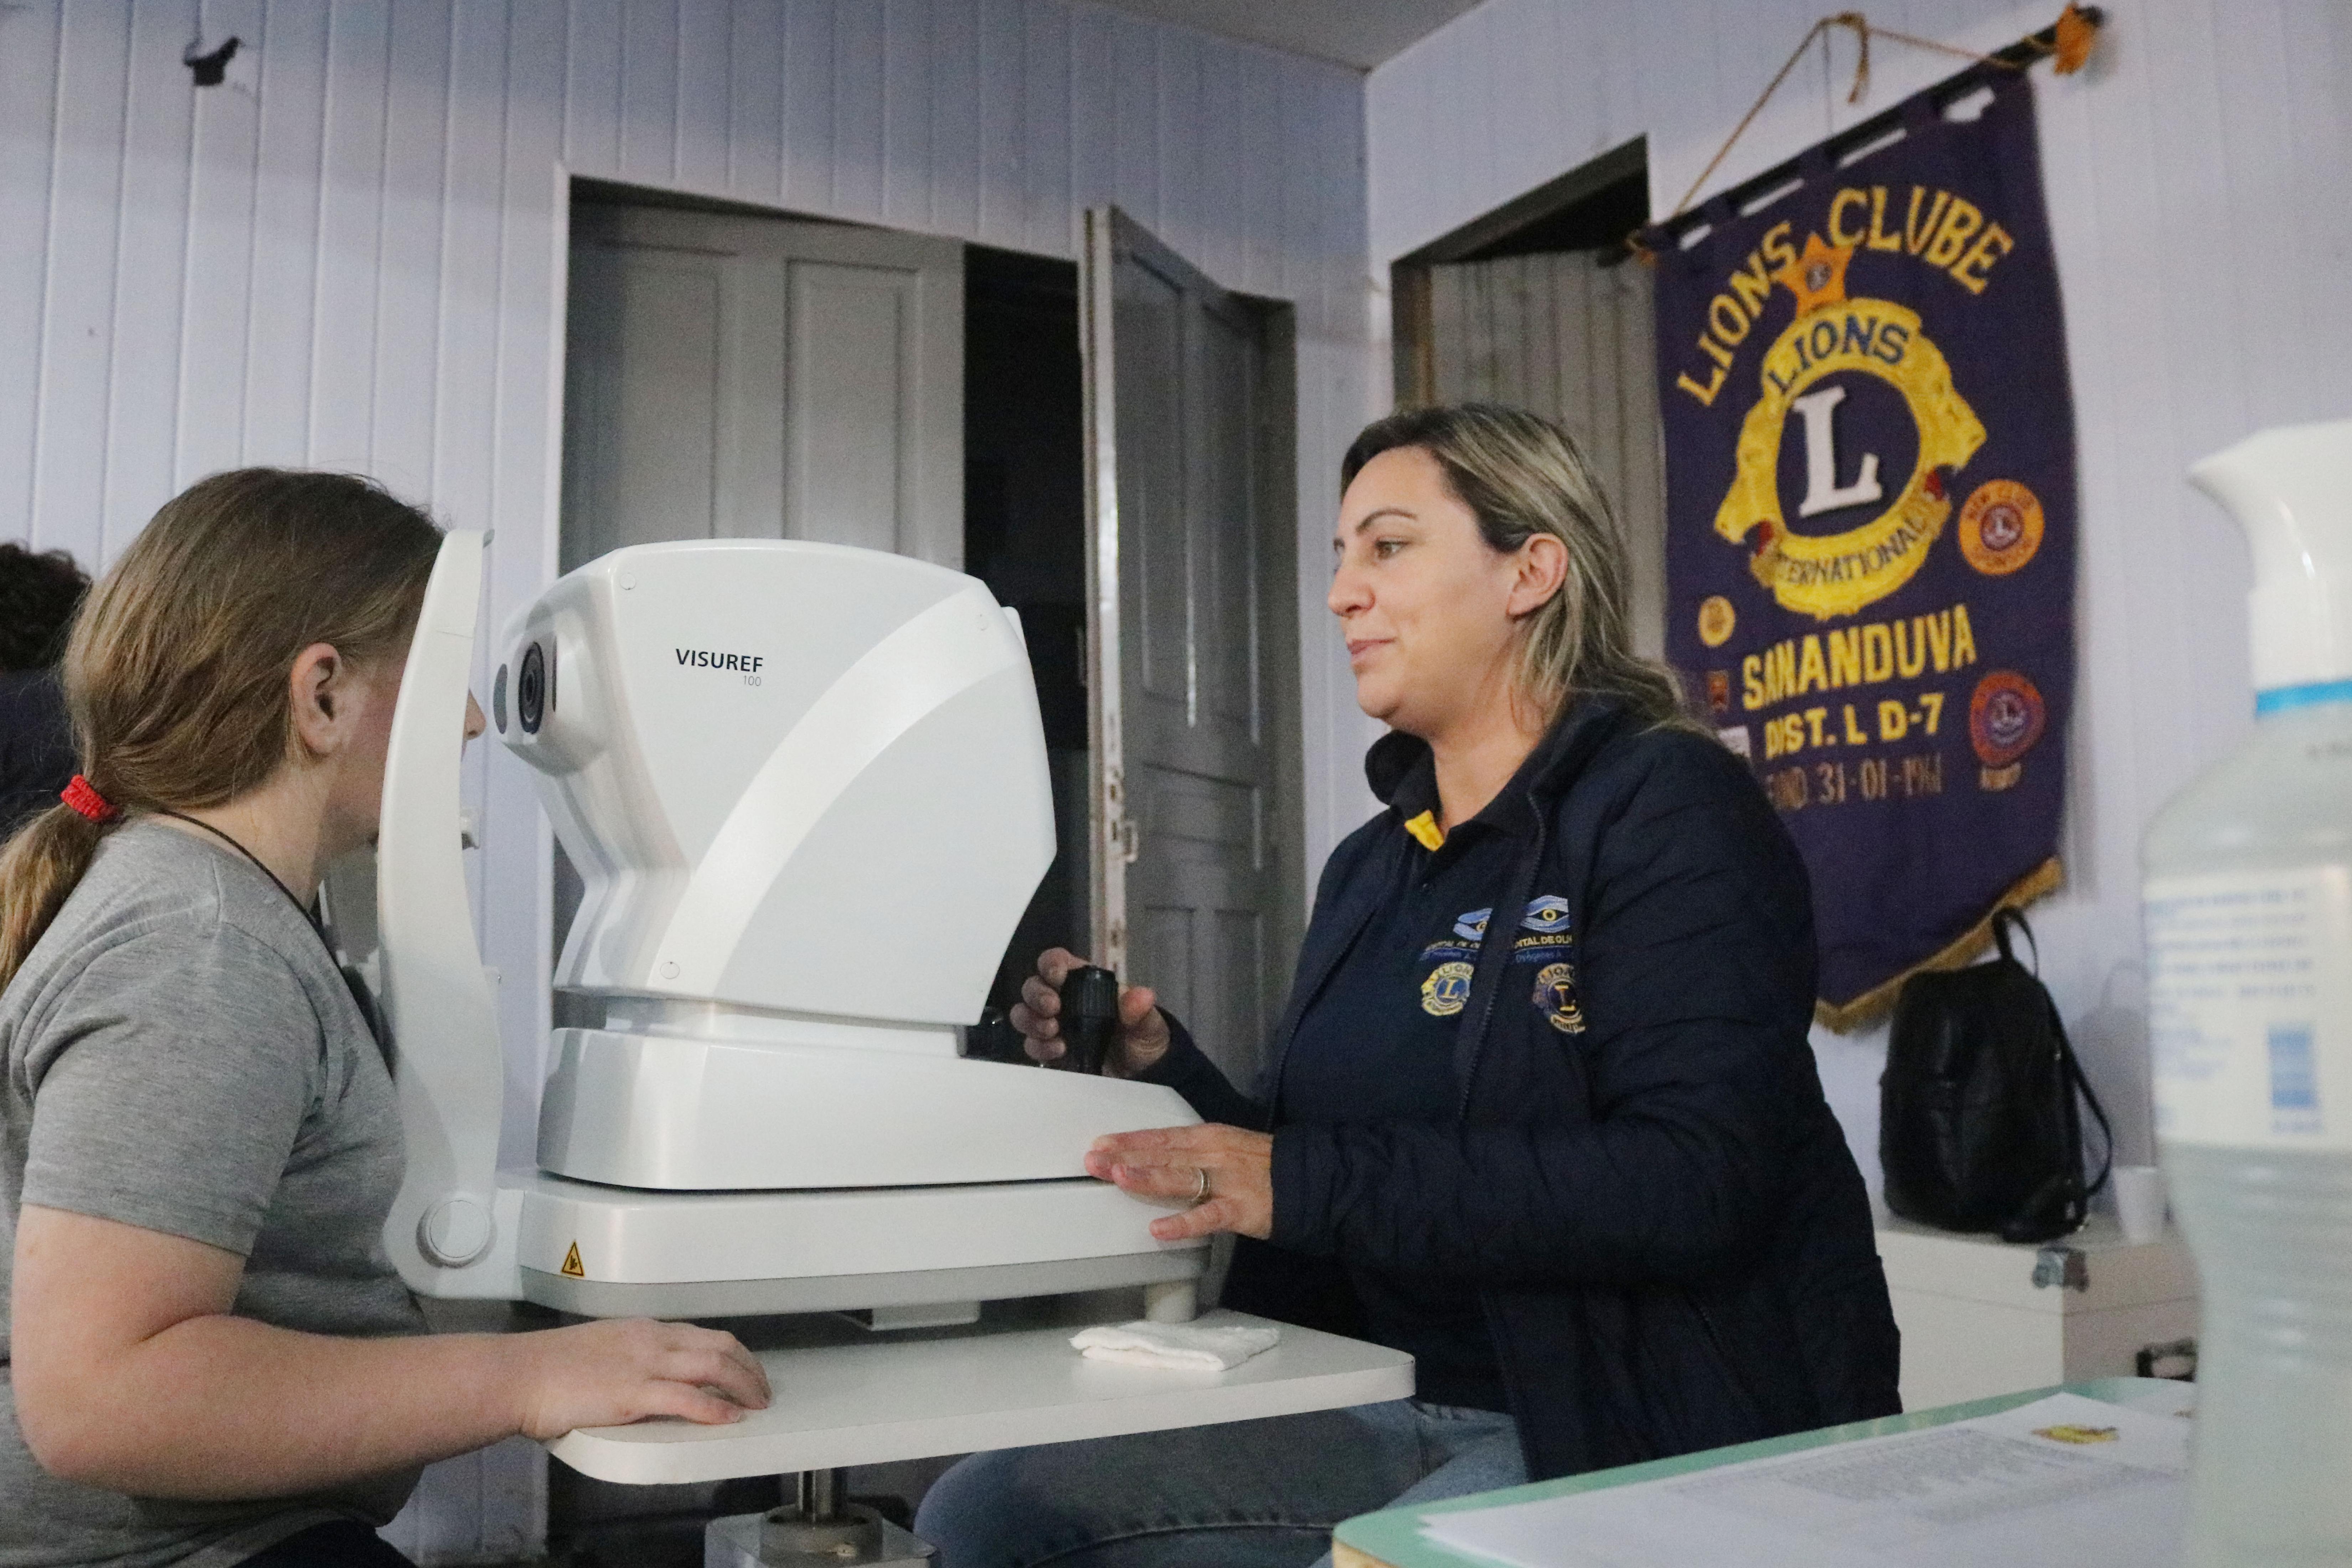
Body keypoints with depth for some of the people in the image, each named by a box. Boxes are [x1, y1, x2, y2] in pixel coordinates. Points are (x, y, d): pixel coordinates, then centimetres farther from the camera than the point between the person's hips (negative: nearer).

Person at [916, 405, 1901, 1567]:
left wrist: (1305, 1182, -26)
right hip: (1396, 1402, 7)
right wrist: (1159, 1072, -4)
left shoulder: (1664, 807, -9)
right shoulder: (1371, 868, 13)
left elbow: (1695, 1183, -22)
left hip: (1652, 1428, -6)